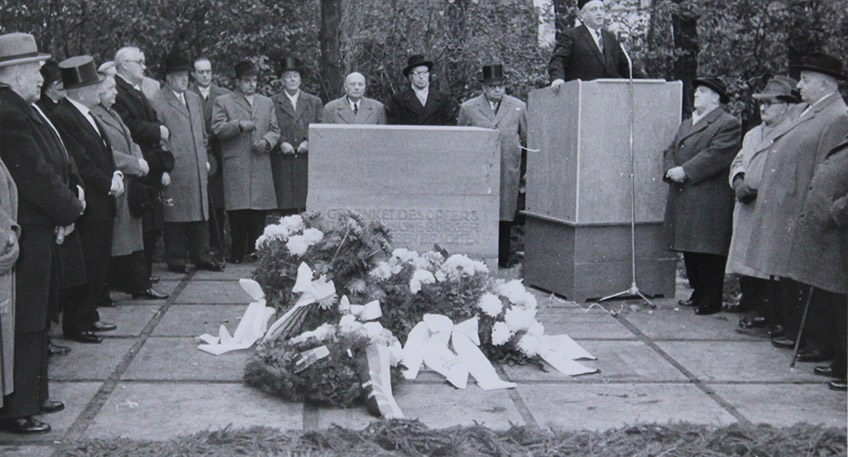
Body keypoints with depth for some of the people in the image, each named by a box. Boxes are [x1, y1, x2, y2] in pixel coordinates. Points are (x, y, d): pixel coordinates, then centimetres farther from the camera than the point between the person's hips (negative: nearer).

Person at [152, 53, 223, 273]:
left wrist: (204, 158, 17)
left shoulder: (195, 99, 18)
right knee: (174, 215, 0)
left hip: (197, 168, 7)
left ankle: (201, 257, 16)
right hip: (174, 169, -6)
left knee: (200, 212, 9)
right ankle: (175, 260, 8)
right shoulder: (158, 102, -5)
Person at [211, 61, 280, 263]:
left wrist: (267, 141, -2)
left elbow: (274, 129, 19)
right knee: (238, 212, -7)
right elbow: (217, 129, -2)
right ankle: (237, 254, -2)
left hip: (261, 165, 4)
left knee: (259, 211, 0)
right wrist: (239, 125, -15)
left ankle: (255, 252, 6)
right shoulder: (223, 102, 9)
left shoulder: (266, 102, 22)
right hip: (235, 167, -3)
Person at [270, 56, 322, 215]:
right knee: (286, 208, -5)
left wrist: (309, 142, -6)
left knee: (309, 207, -5)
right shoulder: (272, 103, 11)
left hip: (308, 159, 1)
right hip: (282, 163, -1)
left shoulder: (314, 102, 16)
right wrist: (281, 143, -9)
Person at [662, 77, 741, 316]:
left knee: (709, 252, -5)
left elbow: (716, 155, -16)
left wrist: (685, 171, -18)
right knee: (689, 250, 13)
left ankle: (711, 301, 1)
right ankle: (698, 292, 25)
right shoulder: (686, 124, 23)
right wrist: (671, 170, -3)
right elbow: (670, 151, 19)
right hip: (682, 199, 8)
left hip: (710, 200, -8)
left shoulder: (728, 124, -4)